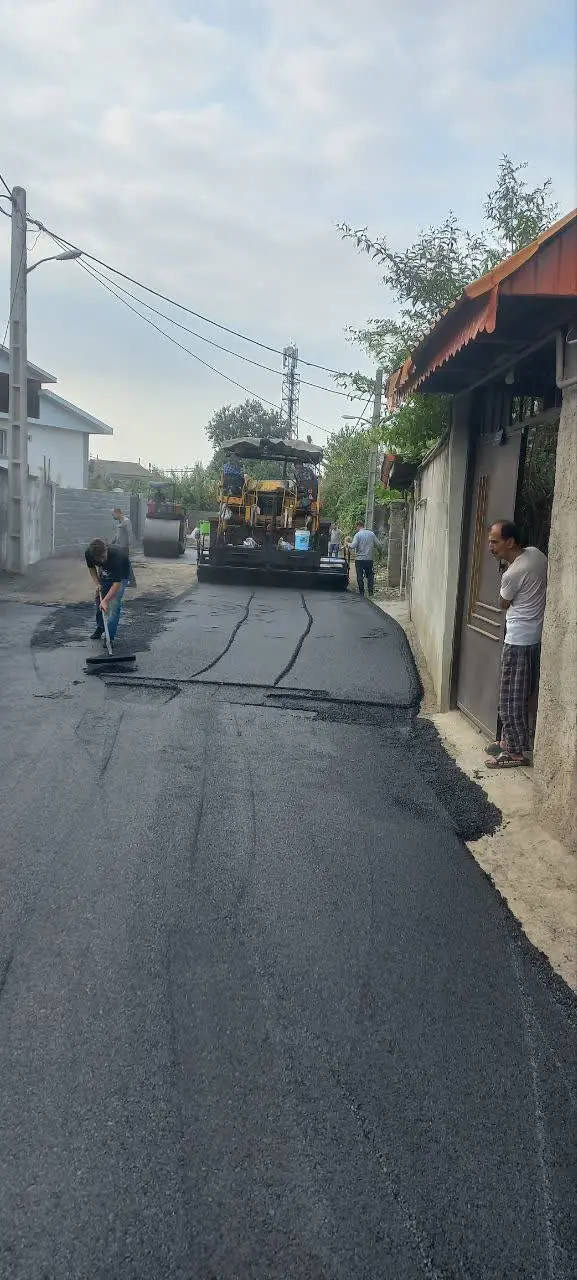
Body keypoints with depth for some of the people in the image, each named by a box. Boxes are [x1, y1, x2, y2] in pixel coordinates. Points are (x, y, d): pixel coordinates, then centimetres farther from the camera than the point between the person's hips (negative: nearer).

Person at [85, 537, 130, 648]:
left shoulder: (116, 555, -42)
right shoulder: (88, 553, -27)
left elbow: (117, 583, -37)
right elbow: (91, 567, -2)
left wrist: (105, 600, -39)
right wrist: (97, 583, -13)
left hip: (120, 576, -5)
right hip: (104, 575, 5)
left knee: (114, 604, -16)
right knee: (99, 600, 11)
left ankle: (110, 637, -10)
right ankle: (100, 627, 35)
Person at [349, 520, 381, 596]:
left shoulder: (358, 535, -10)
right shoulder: (371, 534, 2)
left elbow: (353, 546, -19)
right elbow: (378, 544, 4)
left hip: (359, 559, -4)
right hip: (369, 559, 4)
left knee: (360, 576, 3)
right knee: (370, 576, 12)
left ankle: (361, 592, 4)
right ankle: (370, 591, 10)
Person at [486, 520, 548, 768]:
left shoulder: (512, 574, -22)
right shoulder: (535, 553, 1)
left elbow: (503, 604, -2)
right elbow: (546, 584, 16)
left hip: (519, 639, -9)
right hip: (535, 634, 9)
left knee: (511, 697, 0)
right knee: (519, 694, 18)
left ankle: (516, 751, 7)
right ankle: (510, 739, 28)